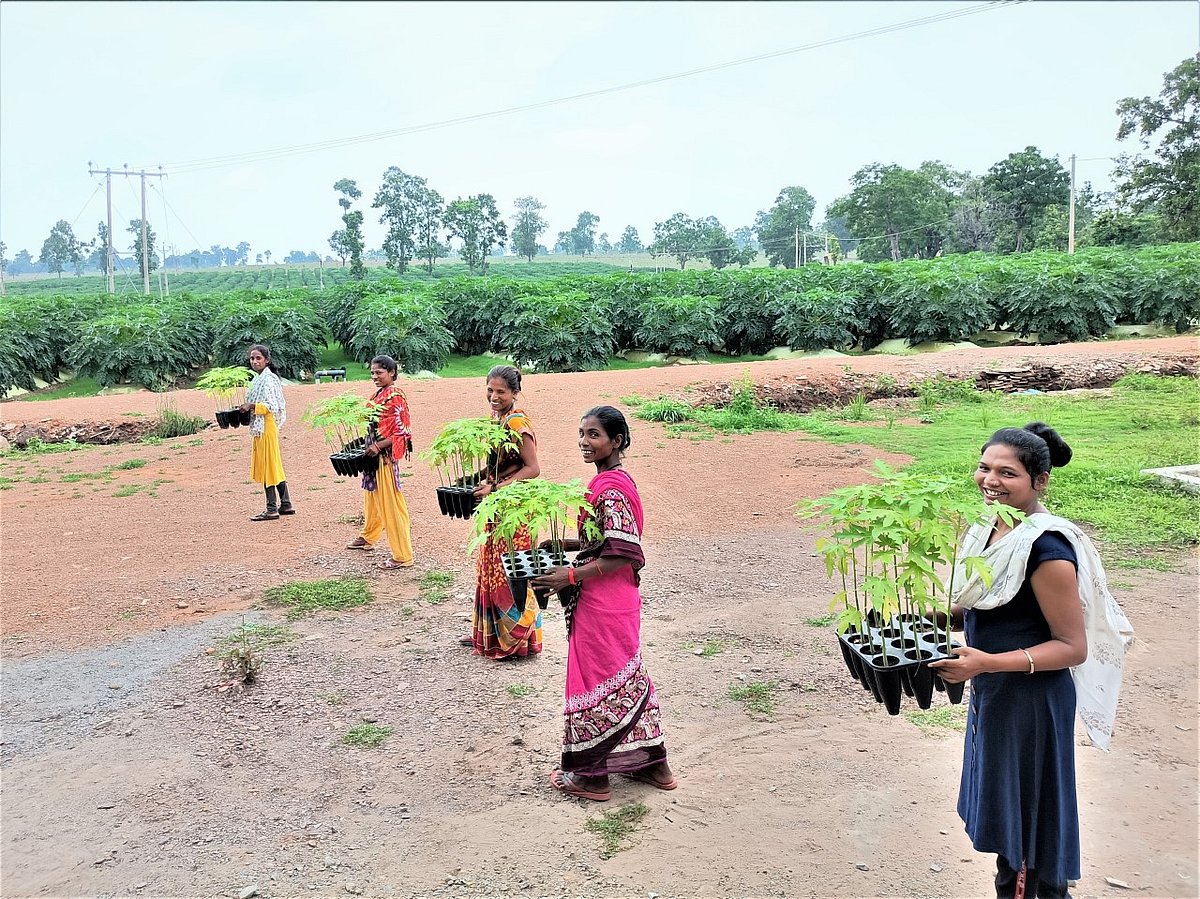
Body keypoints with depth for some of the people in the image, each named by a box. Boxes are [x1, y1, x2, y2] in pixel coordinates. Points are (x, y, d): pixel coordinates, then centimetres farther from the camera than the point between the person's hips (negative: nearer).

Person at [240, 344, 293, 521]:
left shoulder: (268, 379, -14)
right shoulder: (258, 378, 15)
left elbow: (271, 406, -21)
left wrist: (252, 406, -18)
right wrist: (248, 407, 9)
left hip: (266, 425, -10)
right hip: (260, 425, 10)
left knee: (267, 466, -5)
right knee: (274, 466, 13)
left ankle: (272, 509, 1)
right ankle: (286, 504, 18)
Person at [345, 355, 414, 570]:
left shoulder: (395, 396, -15)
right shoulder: (378, 393, 11)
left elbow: (402, 431, -20)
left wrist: (378, 446, -24)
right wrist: (369, 444, 10)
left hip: (386, 455, -9)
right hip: (373, 453, 9)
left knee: (391, 504, -6)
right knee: (371, 497, 24)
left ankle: (403, 556, -1)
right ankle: (367, 538, 45)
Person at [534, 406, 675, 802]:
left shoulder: (609, 488, -21)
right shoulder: (614, 479, 10)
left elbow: (622, 554, -24)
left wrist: (571, 576, -21)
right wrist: (565, 545, 11)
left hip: (602, 604, -10)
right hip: (614, 602, 10)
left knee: (595, 680, 3)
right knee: (626, 677, 18)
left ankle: (591, 774, 19)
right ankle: (652, 763, 30)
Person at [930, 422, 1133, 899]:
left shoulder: (1047, 548, -25)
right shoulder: (992, 527, 0)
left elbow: (1073, 646, -21)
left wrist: (988, 663, -29)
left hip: (1030, 699, -8)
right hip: (992, 692, 8)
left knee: (1023, 815, 11)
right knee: (1001, 805, 23)